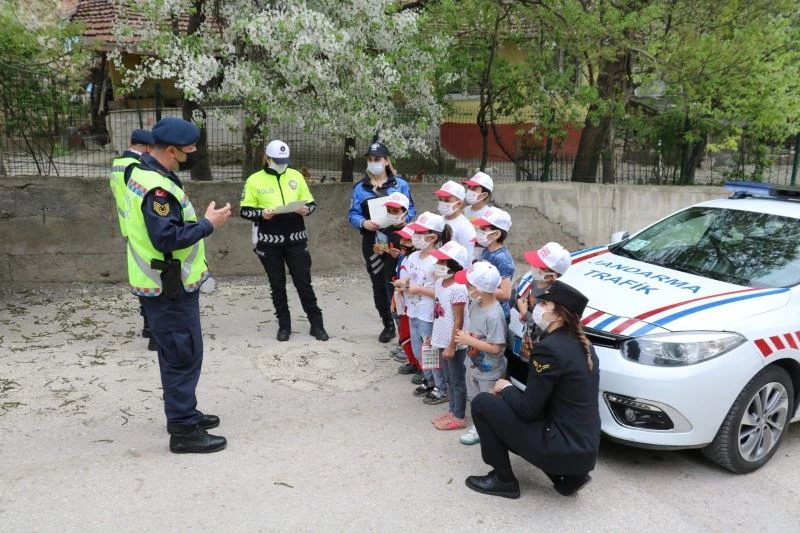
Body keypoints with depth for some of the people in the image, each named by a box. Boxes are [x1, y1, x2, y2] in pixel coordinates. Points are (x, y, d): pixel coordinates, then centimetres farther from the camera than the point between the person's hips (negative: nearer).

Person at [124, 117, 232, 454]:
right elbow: (168, 238, -29)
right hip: (169, 288, -11)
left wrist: (201, 219, 7)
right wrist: (208, 224, -20)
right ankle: (184, 430, 5)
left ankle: (183, 413, 33)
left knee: (177, 354, 19)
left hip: (168, 283, 11)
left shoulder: (145, 173, 10)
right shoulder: (156, 187, -23)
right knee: (184, 356, -3)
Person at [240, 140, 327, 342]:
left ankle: (316, 324, 13)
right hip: (269, 242, -1)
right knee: (277, 285, 9)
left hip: (295, 239, 1)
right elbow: (244, 210, 1)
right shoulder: (254, 180, -1)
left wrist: (305, 210, -12)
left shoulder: (296, 176, 6)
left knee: (304, 283, 4)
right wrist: (261, 213, -18)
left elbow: (311, 203, 11)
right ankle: (284, 325, 21)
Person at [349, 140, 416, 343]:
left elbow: (411, 209, 5)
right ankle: (388, 325, 24)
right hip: (372, 241, 2)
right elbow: (353, 214, 4)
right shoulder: (360, 187, 7)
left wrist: (403, 219, -16)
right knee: (379, 284, 9)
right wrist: (363, 223, -16)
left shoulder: (400, 184, 4)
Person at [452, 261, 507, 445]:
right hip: (474, 365, 9)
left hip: (489, 372, -9)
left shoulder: (494, 315, -32)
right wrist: (466, 334, -9)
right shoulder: (475, 304, -6)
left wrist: (468, 340, -26)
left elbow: (496, 348, -31)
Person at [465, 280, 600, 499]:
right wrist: (511, 391, 9)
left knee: (482, 403, -1)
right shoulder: (580, 344, 8)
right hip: (585, 448, 9)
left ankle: (503, 480, 11)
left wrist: (505, 388, 2)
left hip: (565, 450, -9)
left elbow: (528, 410, -15)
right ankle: (569, 476, 18)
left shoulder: (549, 348, -19)